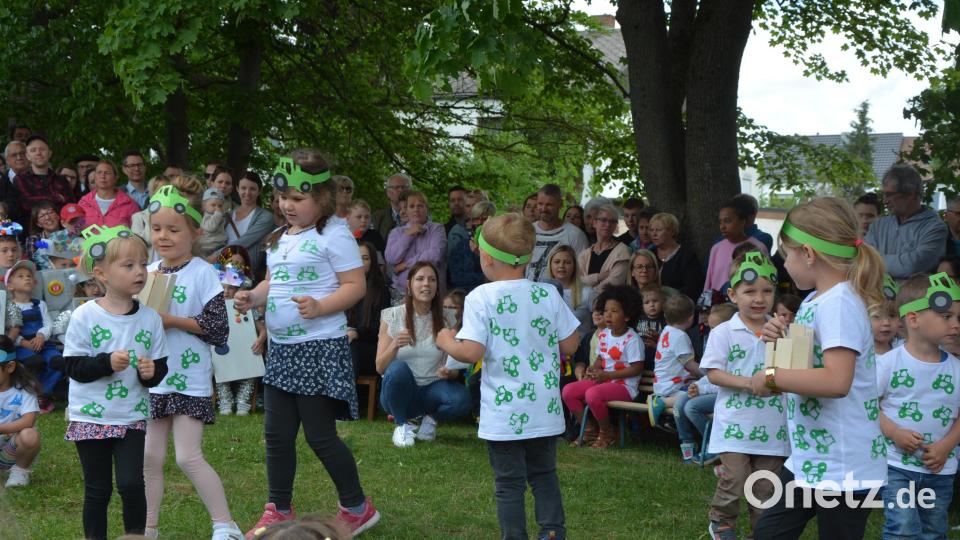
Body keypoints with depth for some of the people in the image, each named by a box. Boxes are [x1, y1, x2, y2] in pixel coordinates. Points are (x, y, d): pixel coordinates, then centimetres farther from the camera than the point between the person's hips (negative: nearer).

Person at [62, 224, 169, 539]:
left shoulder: (150, 318, 0)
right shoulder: (85, 317, -9)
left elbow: (160, 367, 7)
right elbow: (73, 366, -11)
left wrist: (151, 372, -15)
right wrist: (107, 362, -24)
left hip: (132, 417, 2)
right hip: (90, 417, -2)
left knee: (131, 484, -8)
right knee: (97, 490, 7)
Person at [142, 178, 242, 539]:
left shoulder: (202, 273, -9)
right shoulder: (148, 273, 6)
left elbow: (218, 329, -13)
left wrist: (173, 320, -17)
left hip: (190, 380, -5)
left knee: (189, 457, -8)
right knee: (150, 458, 9)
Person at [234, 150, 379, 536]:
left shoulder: (333, 236, -11)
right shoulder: (280, 239, 13)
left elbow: (355, 285, -13)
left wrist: (320, 307, -28)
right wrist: (253, 297, 0)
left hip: (320, 348, -8)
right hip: (281, 347, 8)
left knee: (319, 434, -2)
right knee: (277, 433, 10)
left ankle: (357, 508, 14)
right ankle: (279, 511, 22)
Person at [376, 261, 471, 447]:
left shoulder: (446, 319, 0)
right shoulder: (392, 317, -5)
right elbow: (380, 367, -8)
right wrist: (395, 345, -28)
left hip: (431, 390, 1)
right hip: (400, 391, -1)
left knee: (461, 399, -31)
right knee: (398, 369, -35)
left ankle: (431, 417, 4)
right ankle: (402, 424, -8)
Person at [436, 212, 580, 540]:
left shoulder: (481, 298, -13)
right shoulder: (548, 295, -1)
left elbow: (471, 352, -20)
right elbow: (569, 346, 4)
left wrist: (446, 342, 0)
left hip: (504, 415, -4)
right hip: (545, 411, 4)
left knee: (509, 483, 5)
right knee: (544, 476, 18)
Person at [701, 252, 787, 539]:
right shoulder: (724, 332, -4)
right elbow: (713, 373, -7)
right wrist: (747, 383, -19)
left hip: (772, 425, 3)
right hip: (736, 423, -3)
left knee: (767, 484, 9)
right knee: (735, 478, -7)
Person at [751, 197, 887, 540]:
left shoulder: (838, 304, -20)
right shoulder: (817, 301, 9)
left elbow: (836, 381, -32)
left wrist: (772, 377, -21)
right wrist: (783, 342, 3)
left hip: (842, 468, -10)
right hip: (811, 459, 10)